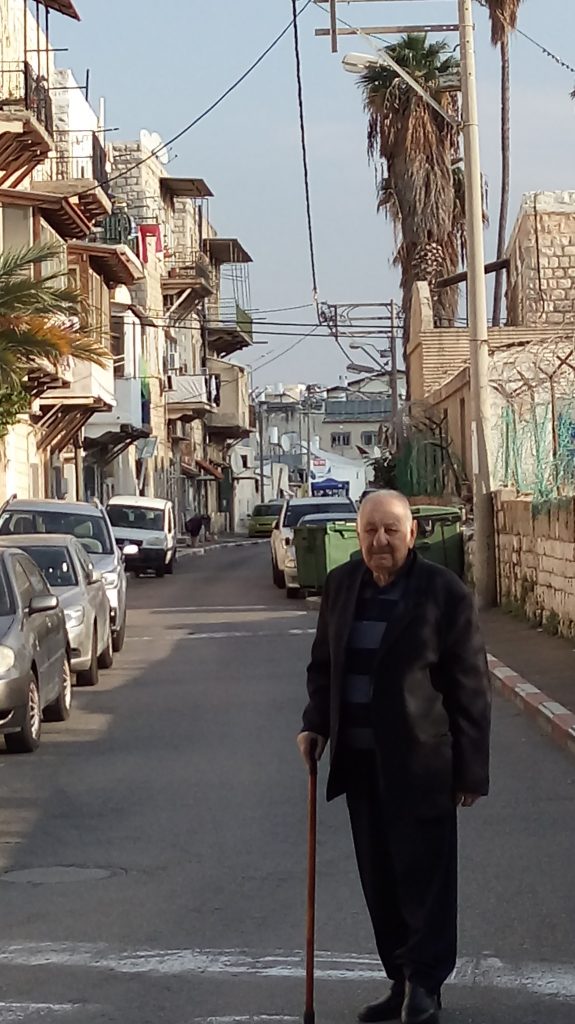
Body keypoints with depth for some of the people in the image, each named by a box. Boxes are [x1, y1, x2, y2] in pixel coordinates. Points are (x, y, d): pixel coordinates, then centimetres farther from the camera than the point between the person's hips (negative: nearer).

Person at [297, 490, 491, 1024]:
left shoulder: (445, 593, -9)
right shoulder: (340, 585, 7)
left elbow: (470, 686, -7)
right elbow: (324, 663, 18)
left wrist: (471, 770, -8)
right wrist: (316, 723, 3)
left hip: (420, 762, -5)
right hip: (361, 760, 6)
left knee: (424, 875, -2)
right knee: (380, 881, 11)